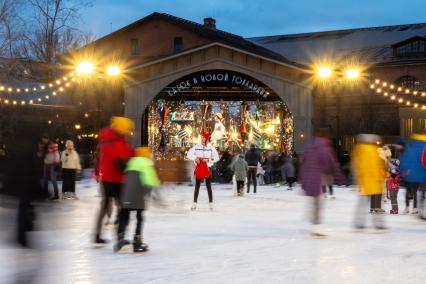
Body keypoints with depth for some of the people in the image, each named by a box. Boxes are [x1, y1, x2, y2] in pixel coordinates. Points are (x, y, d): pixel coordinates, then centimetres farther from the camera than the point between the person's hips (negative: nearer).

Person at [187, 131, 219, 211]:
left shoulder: (211, 148, -3)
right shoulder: (197, 146, -1)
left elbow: (216, 157, -2)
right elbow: (189, 154, 1)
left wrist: (208, 160, -14)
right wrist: (195, 158, -15)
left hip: (207, 168, -1)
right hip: (198, 168, 1)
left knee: (209, 187, 1)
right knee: (197, 187, 6)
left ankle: (211, 204, 7)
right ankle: (194, 204, 11)